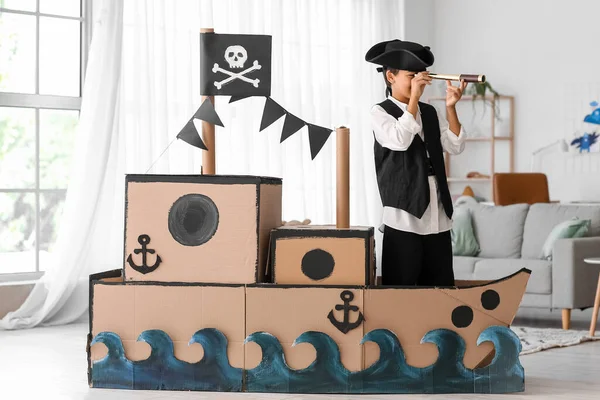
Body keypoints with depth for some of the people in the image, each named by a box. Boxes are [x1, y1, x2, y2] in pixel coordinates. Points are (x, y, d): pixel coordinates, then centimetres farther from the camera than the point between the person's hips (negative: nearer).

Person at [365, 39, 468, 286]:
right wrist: (414, 98, -16)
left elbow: (455, 146, 6)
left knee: (441, 287, 7)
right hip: (404, 216, -6)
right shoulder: (380, 112, -1)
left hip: (438, 216, 6)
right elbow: (400, 140, -19)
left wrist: (451, 107, -5)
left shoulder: (429, 113, 15)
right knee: (401, 289, -3)